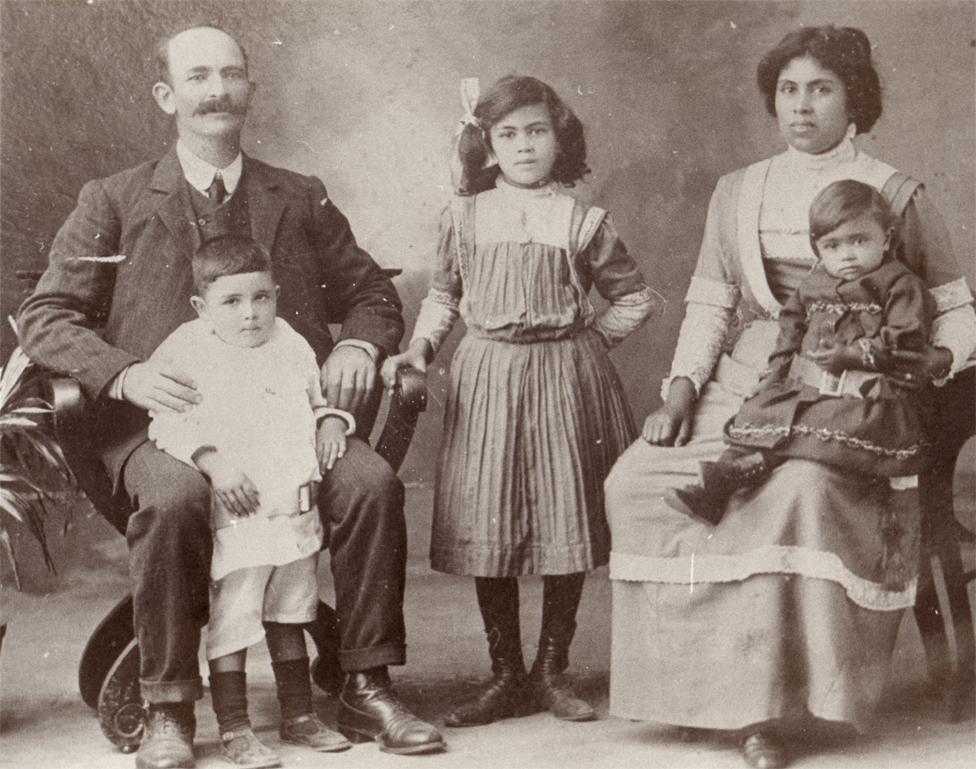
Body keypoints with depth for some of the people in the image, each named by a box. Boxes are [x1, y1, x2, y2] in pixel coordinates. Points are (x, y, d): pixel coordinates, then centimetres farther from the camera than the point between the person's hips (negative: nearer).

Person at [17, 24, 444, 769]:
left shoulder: (302, 199, 17)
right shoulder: (114, 201, 10)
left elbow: (372, 293, 22)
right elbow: (45, 316, 5)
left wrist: (357, 345, -2)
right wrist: (124, 374, -14)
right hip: (163, 420, -2)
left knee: (373, 481, -26)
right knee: (176, 494, -36)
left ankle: (366, 690, -14)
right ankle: (168, 709, -20)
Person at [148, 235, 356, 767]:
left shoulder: (292, 348, 12)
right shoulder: (185, 355, -6)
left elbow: (317, 399, 26)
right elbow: (169, 422, -13)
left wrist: (332, 422, 5)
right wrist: (210, 460, -25)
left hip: (297, 512, 6)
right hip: (234, 517, -5)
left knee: (289, 617, 17)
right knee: (231, 622, -5)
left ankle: (299, 716, 28)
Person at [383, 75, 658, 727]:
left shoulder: (583, 222, 3)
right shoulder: (465, 217, 6)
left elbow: (636, 295, 14)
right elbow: (444, 294, 17)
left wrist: (591, 336, 3)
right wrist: (420, 347, 2)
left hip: (566, 379, 0)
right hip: (487, 379, 1)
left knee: (567, 522, 3)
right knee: (486, 527, 0)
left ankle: (552, 669, 17)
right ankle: (506, 676, 12)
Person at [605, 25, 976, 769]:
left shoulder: (898, 197, 5)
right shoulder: (737, 192, 15)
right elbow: (709, 303, 13)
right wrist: (681, 389, -2)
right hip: (744, 382, 4)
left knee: (800, 488, -35)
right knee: (637, 481, -18)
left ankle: (763, 707, -25)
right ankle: (696, 676, -4)